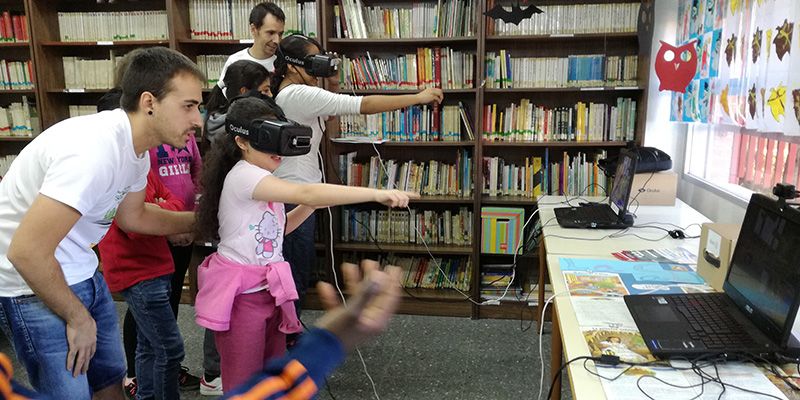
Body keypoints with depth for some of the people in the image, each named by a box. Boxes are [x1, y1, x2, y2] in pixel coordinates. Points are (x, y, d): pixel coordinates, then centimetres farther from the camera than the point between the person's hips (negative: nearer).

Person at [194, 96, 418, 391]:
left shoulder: (261, 181, 9)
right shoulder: (243, 175, -21)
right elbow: (305, 193, -35)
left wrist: (312, 205, 2)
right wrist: (376, 193, -40)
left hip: (270, 291, 9)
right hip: (241, 296, -9)